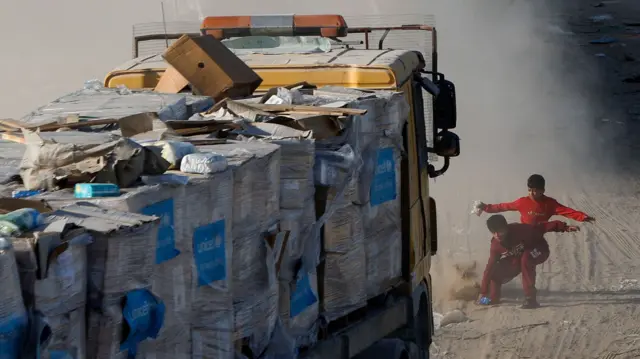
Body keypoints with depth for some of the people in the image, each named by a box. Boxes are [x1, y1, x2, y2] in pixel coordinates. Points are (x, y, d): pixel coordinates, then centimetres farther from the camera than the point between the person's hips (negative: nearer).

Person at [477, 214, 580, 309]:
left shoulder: (519, 230, -35)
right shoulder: (495, 245, -19)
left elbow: (542, 228, -37)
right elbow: (489, 267, -13)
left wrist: (565, 227, -48)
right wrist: (483, 292, -14)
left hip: (538, 251, -5)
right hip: (518, 257, 5)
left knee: (525, 258, -37)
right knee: (495, 270, -8)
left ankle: (530, 298, -34)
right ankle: (494, 297, 18)